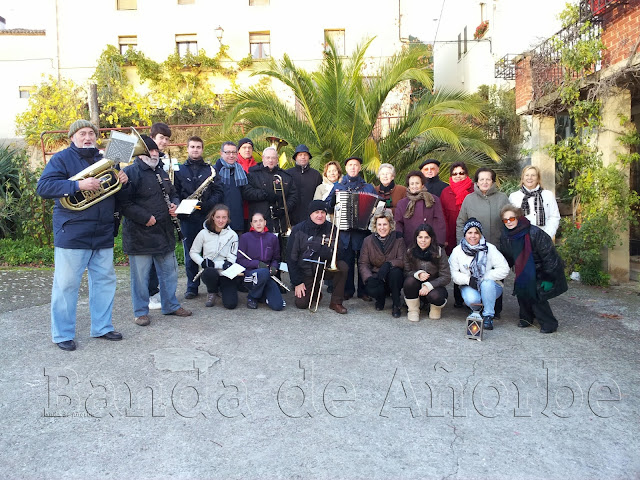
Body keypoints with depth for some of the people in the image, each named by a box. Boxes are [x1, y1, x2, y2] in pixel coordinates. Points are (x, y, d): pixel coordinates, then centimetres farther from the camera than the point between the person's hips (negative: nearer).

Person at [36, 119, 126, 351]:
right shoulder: (62, 158, -2)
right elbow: (43, 187, -14)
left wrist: (122, 181, -2)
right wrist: (78, 185, -26)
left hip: (103, 235, 6)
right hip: (72, 234, -6)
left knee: (105, 280, 11)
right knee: (66, 284, 1)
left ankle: (102, 327, 24)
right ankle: (62, 334, 13)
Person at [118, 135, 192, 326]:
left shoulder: (161, 172, 15)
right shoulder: (131, 172, -10)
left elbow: (173, 193, 26)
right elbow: (124, 202, -18)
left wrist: (174, 205, 5)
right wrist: (145, 217, -20)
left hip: (164, 232, 7)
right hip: (140, 235, -7)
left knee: (169, 271, 15)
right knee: (140, 275, 3)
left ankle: (170, 305, 30)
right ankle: (140, 312, 18)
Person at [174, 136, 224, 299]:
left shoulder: (210, 169, 10)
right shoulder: (179, 170, 11)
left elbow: (218, 192, 3)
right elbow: (174, 193, 8)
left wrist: (206, 205, -13)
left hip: (207, 217, 0)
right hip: (187, 218, 1)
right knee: (190, 254, 6)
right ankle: (192, 287, 16)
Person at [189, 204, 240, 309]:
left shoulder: (232, 235, -3)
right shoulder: (204, 233, 1)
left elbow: (231, 261, -7)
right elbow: (193, 252, 9)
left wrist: (214, 263, -18)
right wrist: (202, 262, -10)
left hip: (226, 274, 0)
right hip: (210, 273, 0)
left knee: (231, 304, -17)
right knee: (209, 272, -38)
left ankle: (222, 289, 21)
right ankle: (211, 292, -1)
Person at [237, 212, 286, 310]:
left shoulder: (272, 238, 7)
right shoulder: (245, 237, 0)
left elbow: (276, 258, 15)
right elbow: (240, 260, -2)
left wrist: (274, 267, -8)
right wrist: (257, 264, -17)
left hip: (268, 276, 3)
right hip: (250, 273, -2)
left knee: (278, 306, -17)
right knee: (264, 272, -39)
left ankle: (261, 295, 18)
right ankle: (252, 297, -9)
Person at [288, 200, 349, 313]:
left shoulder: (331, 229, -6)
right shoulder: (298, 230, -8)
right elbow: (292, 258, -6)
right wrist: (297, 282, -10)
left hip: (325, 267, 1)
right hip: (306, 271, 0)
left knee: (342, 266, -28)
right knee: (301, 303, -13)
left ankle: (336, 302, -11)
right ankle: (315, 289, 22)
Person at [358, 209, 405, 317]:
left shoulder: (398, 240, -3)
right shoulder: (368, 241, -1)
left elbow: (402, 261, -12)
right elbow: (363, 263, -5)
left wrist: (388, 264, -33)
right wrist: (369, 278, -24)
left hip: (392, 278, 0)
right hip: (375, 276, 0)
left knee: (395, 272, -35)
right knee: (371, 289, -33)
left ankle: (396, 305, -13)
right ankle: (380, 299, 8)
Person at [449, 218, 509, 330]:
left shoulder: (490, 248, -8)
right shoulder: (457, 251, -2)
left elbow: (504, 269, -12)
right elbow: (454, 274, -4)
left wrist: (484, 277, -20)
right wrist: (469, 279, -21)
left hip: (490, 287, 0)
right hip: (469, 287, 1)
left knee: (487, 283, -35)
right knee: (471, 299, -32)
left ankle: (488, 316, -16)